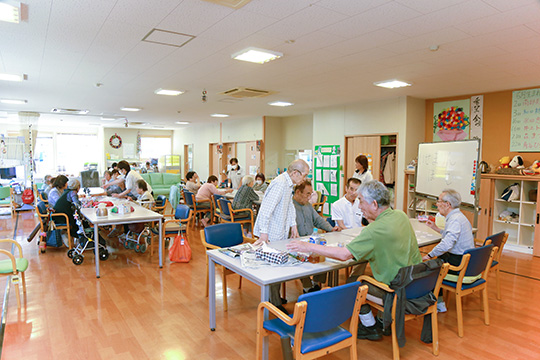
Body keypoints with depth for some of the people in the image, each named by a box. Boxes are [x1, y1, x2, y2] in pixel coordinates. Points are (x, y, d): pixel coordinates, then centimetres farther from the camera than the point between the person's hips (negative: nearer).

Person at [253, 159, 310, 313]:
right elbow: (266, 208, -28)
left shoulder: (289, 184, 11)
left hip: (280, 234, 10)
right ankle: (275, 303, 11)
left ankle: (275, 297, 29)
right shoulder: (280, 184, -22)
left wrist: (293, 225, 14)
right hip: (271, 234, -10)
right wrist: (264, 233, -29)